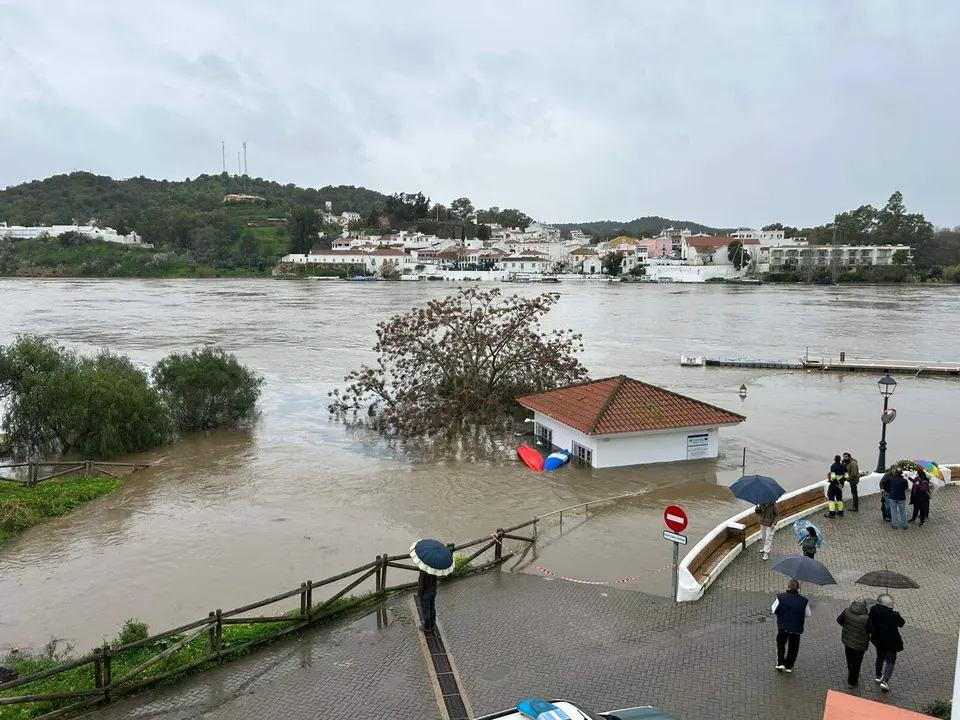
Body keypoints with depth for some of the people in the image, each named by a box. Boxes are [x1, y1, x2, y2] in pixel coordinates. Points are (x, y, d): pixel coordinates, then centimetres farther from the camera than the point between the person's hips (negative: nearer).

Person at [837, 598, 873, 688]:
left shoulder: (847, 612, -18)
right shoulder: (866, 618, -31)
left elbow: (839, 620, -4)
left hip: (847, 640, 5)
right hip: (859, 644, -5)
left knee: (850, 660, 28)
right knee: (856, 663, 14)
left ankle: (851, 675, 52)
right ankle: (852, 682, 28)